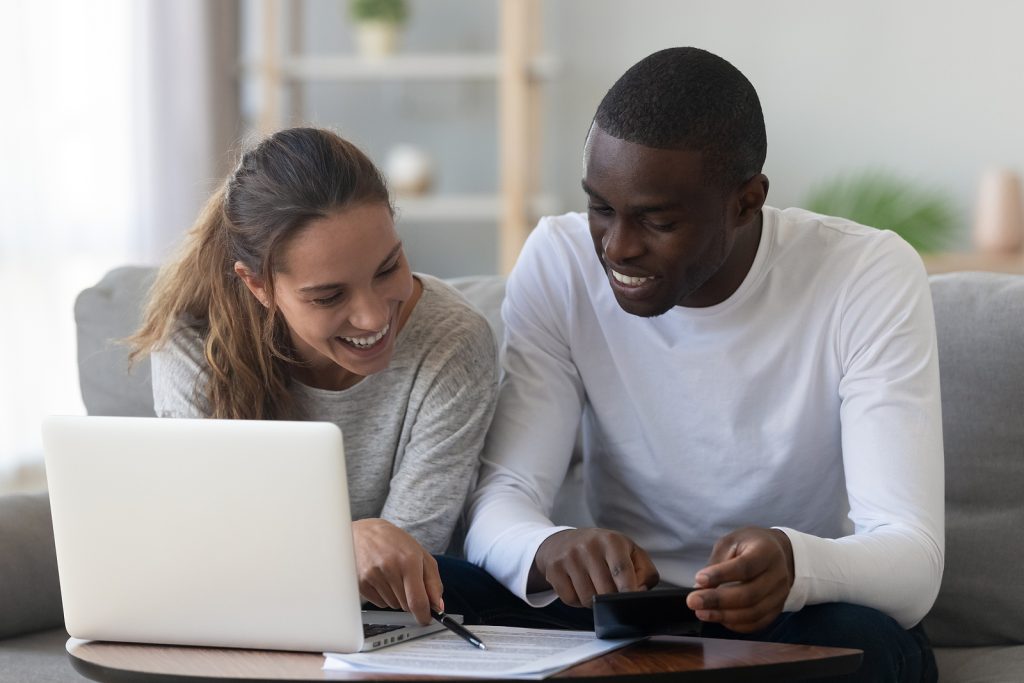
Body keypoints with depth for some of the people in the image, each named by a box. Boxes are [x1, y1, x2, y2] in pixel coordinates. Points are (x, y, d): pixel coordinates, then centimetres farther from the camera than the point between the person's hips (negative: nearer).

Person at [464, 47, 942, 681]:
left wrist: (794, 564, -47)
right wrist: (550, 549, -41)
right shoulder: (559, 263, -8)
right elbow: (502, 499, -15)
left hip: (805, 620, -1)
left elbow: (914, 563, -23)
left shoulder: (872, 278, -15)